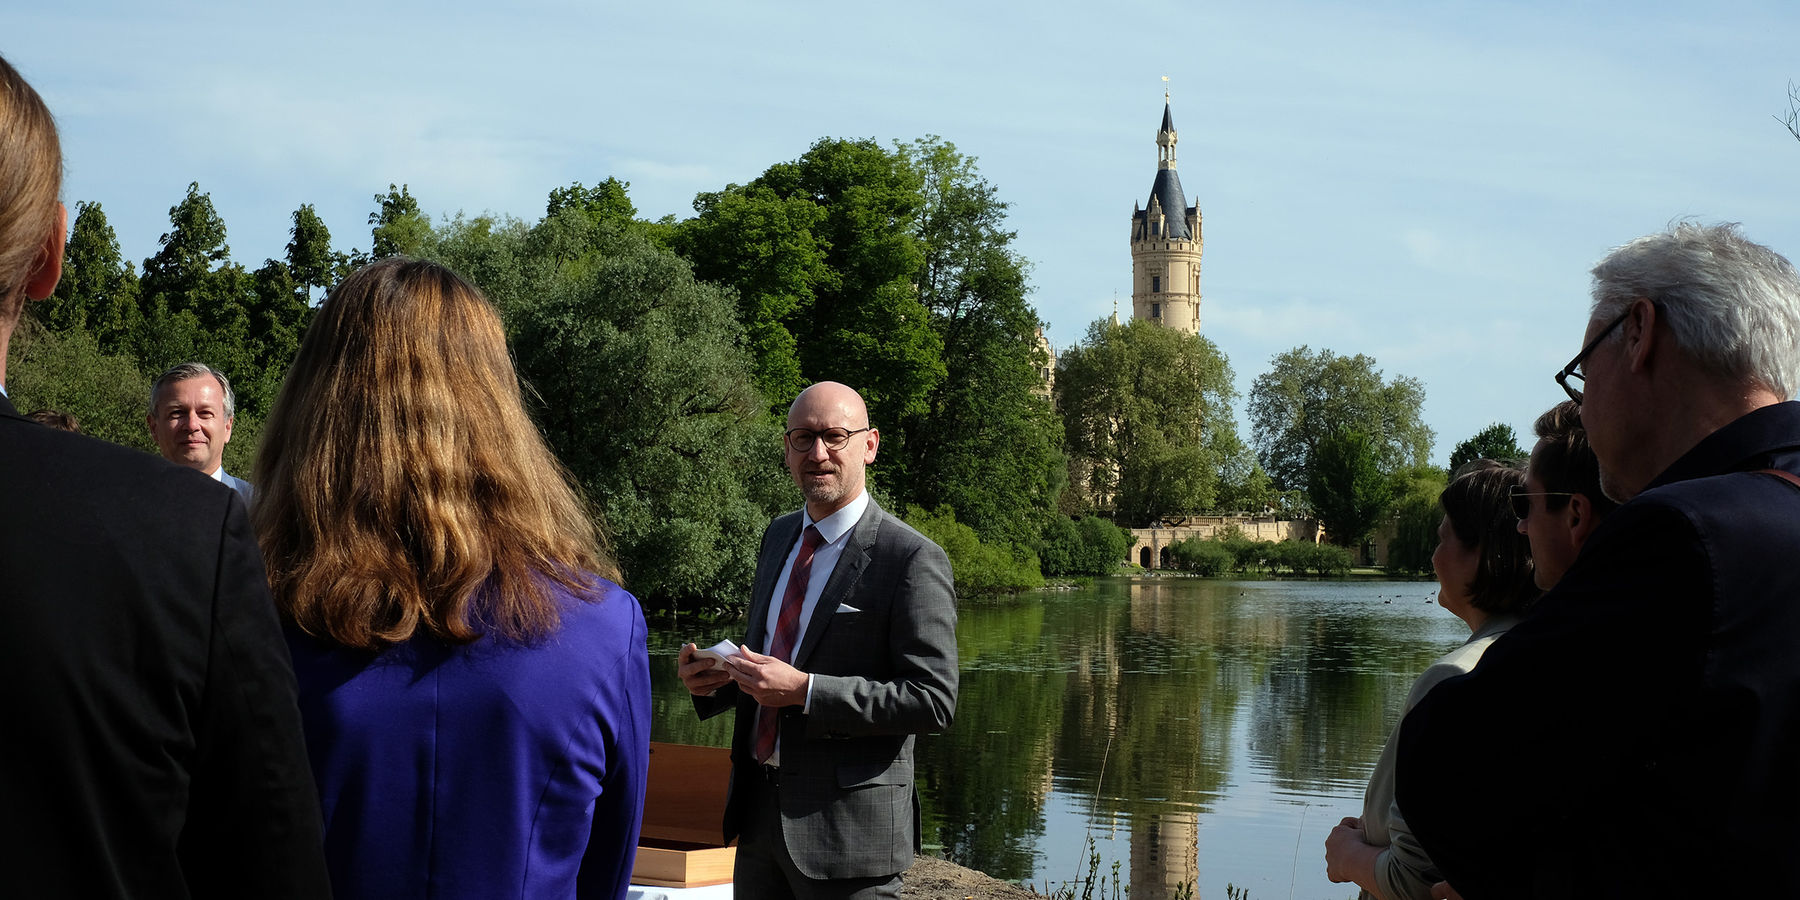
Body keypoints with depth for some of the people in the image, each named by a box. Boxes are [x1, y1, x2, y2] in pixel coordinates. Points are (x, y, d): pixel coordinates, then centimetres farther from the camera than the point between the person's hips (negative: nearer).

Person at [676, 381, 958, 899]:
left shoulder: (912, 560, -14)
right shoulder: (778, 537, 11)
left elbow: (933, 701, -18)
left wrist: (804, 691, -24)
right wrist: (717, 680, 1)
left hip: (848, 825, -7)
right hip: (760, 813, 7)